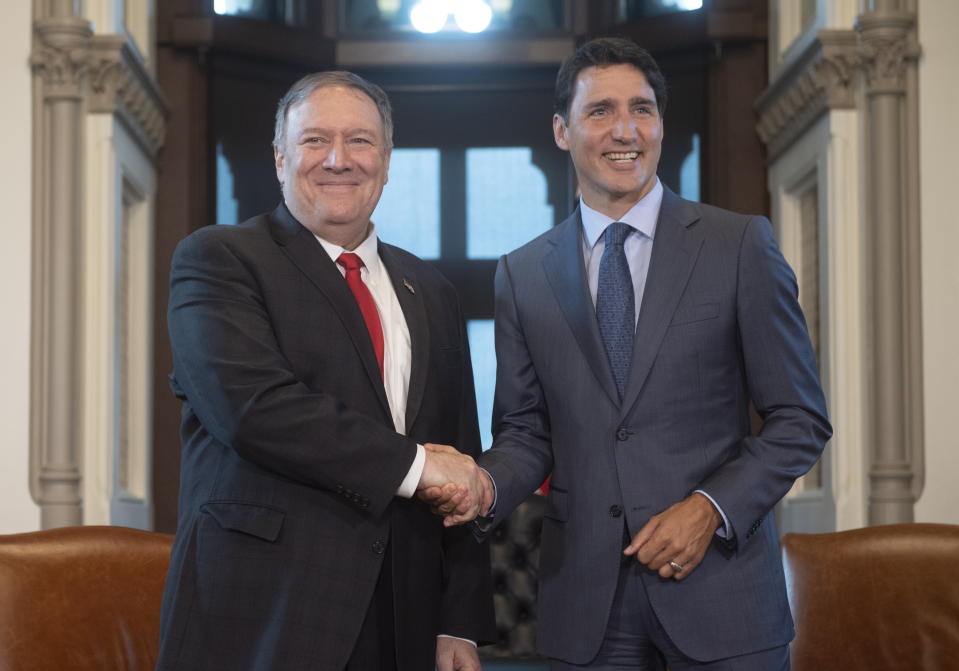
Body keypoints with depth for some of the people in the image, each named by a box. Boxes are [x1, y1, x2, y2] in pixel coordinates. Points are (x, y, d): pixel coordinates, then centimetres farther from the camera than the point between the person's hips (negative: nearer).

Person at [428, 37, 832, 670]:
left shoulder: (740, 244, 0)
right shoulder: (523, 274, 8)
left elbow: (800, 419, 1)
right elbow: (526, 431, 10)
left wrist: (711, 508, -12)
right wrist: (486, 486, -11)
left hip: (721, 591, -2)